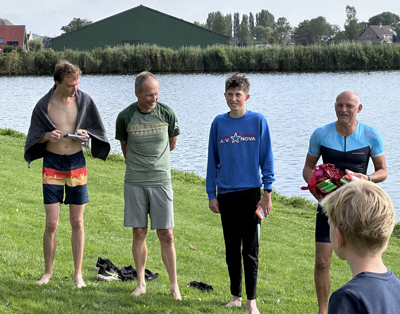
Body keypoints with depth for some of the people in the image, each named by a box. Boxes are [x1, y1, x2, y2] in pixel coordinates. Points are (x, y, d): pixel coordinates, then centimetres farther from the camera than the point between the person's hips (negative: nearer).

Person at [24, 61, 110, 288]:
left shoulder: (84, 100, -4)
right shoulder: (44, 105, -7)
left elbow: (97, 130, 7)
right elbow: (35, 137, 3)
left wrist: (85, 134, -15)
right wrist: (48, 136, -19)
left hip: (77, 162, 1)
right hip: (52, 164, -1)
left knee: (77, 222, 5)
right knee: (51, 224, -2)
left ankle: (78, 274, 13)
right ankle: (48, 271, 16)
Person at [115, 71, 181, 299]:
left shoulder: (166, 113, -3)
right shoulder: (125, 117, -3)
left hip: (161, 180, 0)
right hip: (134, 182, 0)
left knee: (166, 235, -1)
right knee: (139, 233, 4)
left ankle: (174, 285, 8)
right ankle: (141, 283, 17)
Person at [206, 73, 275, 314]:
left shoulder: (258, 121, -3)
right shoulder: (219, 123, 4)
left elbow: (266, 158, 0)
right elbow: (213, 160, 8)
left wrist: (267, 192, -5)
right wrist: (212, 194, 5)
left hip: (251, 192, -2)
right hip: (226, 194, 2)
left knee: (250, 249, 2)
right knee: (232, 249, 11)